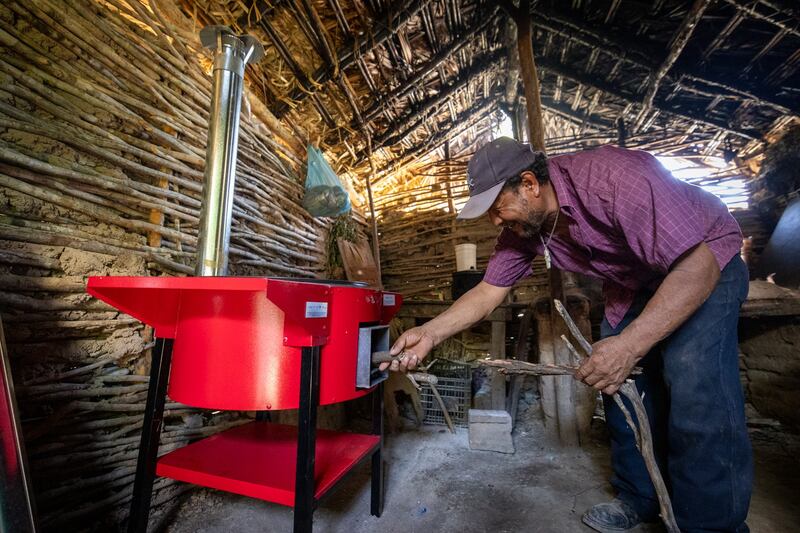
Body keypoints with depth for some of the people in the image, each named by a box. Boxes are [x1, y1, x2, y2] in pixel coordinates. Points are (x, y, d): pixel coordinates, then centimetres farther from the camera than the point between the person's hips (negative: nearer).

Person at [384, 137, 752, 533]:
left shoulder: (614, 177, -35)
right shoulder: (521, 227, -14)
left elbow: (698, 264, -34)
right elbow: (487, 292, -12)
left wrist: (629, 345, -42)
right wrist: (429, 333, -24)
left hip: (704, 264, -5)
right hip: (633, 283, 6)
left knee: (697, 396, -19)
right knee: (619, 386, 3)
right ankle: (639, 499, 24)